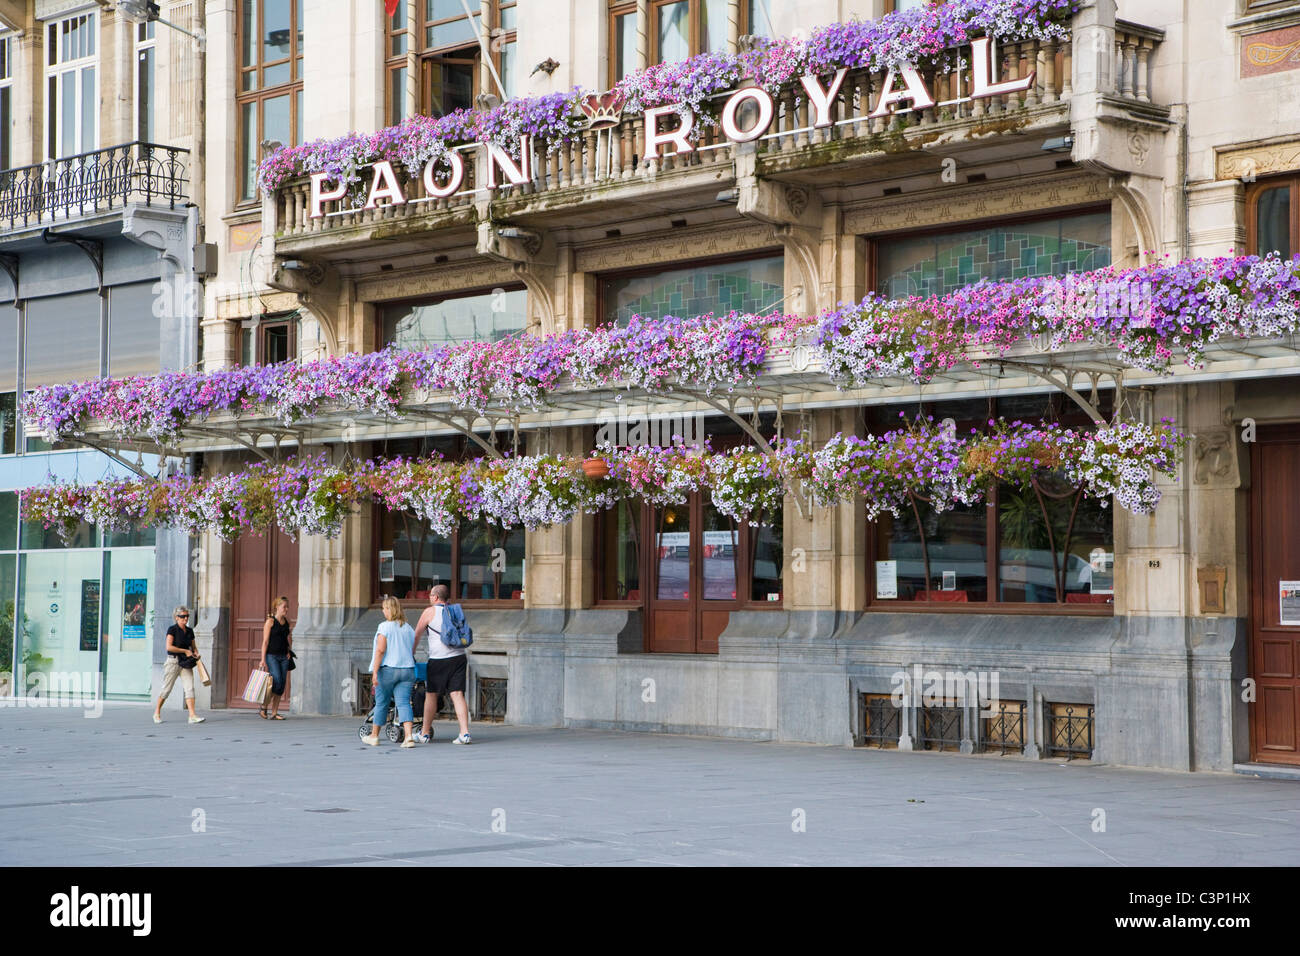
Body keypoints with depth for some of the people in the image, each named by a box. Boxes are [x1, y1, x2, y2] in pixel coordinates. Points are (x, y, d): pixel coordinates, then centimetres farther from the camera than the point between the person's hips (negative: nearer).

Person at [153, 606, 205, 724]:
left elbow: (193, 647, 22)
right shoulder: (172, 629, -8)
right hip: (173, 661, -5)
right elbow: (169, 647, -17)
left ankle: (192, 716, -16)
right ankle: (157, 713, 23)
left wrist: (196, 653, 0)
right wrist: (185, 651, -16)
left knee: (190, 688, -9)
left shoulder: (189, 631, 11)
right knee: (166, 689, 4)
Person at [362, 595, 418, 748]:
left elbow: (380, 650, -14)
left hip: (387, 669, -4)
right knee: (404, 703, -3)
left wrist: (375, 672, -15)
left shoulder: (385, 627, -7)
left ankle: (375, 736, 23)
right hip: (407, 670, 4)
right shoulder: (409, 628, 12)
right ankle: (408, 736, -20)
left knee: (381, 703, 9)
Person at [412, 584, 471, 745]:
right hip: (459, 656, 4)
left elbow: (417, 636, 5)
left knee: (431, 694, 9)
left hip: (438, 659, -4)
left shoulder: (430, 612, 0)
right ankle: (465, 733, -12)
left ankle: (425, 734, 16)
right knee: (458, 695, 0)